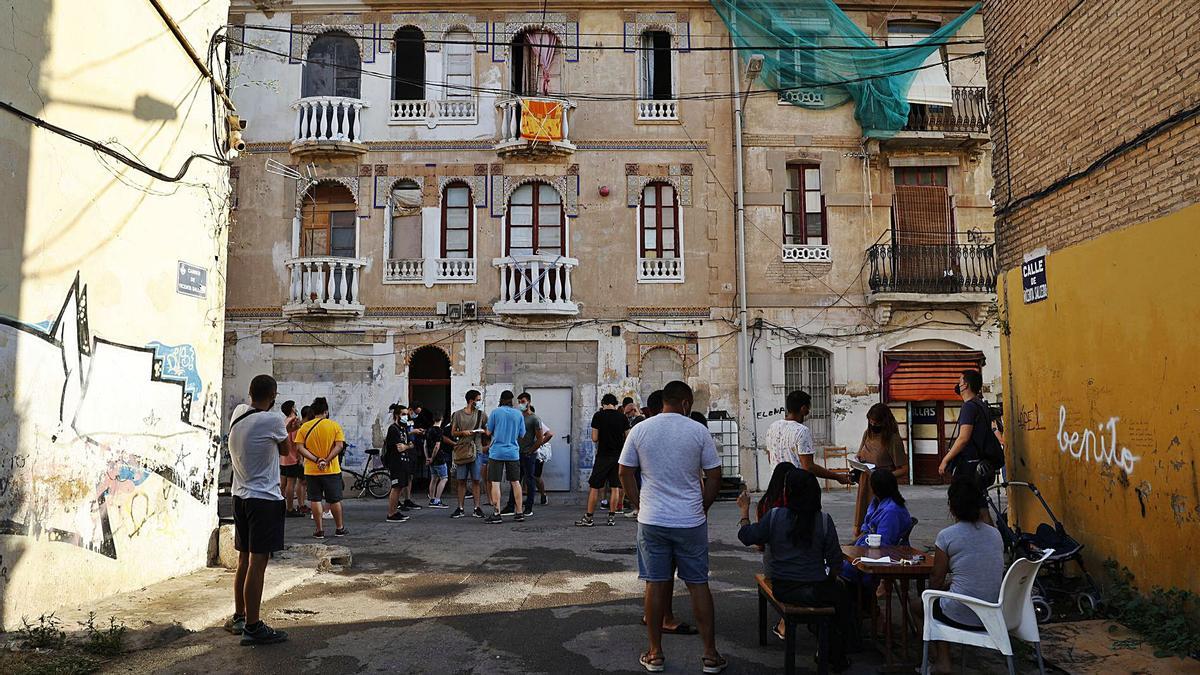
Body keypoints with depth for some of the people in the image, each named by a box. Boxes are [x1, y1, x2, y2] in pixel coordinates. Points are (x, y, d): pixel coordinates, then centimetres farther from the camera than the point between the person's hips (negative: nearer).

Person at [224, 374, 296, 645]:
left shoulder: (238, 413, 4)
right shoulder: (273, 420, -15)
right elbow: (286, 450, 4)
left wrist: (284, 427, 31)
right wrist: (289, 429, 21)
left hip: (240, 496, 8)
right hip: (265, 499, -8)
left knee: (244, 561, 17)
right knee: (258, 564, -3)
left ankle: (239, 618, 28)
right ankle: (252, 627, 1)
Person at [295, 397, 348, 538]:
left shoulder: (304, 427, 0)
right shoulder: (334, 425, -4)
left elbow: (300, 448, -7)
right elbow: (339, 446, -13)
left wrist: (316, 460, -12)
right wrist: (327, 460, -15)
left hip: (311, 470, 1)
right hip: (332, 470, -1)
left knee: (315, 500, 7)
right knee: (334, 500, 9)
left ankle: (319, 530, 10)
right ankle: (339, 528, 18)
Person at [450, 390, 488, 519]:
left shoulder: (482, 414, 6)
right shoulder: (458, 414, 4)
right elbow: (453, 433, 6)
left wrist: (482, 432, -6)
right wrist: (463, 432, -10)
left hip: (476, 450, 0)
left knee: (475, 480, 2)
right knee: (462, 480, 2)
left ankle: (477, 508, 8)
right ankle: (460, 508, 8)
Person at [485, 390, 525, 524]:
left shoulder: (495, 412, -4)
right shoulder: (518, 414, 3)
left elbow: (489, 432, 1)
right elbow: (521, 435, 8)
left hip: (497, 452, -3)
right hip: (513, 452, 3)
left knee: (495, 483, 1)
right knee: (515, 482, 11)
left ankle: (496, 514, 0)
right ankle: (519, 513, 15)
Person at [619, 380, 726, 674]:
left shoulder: (639, 430, -2)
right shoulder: (698, 432, -5)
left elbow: (625, 473, 2)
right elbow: (714, 478, -2)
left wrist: (641, 506, 11)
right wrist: (702, 509, 10)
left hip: (651, 521, 1)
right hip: (690, 522, -1)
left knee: (655, 585, 8)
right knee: (698, 584, 9)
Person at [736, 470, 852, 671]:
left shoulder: (774, 515, -11)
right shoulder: (824, 520, -11)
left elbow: (746, 537, -2)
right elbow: (835, 560, -7)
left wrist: (744, 509, 12)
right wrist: (830, 579, 13)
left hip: (782, 590, 3)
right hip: (816, 591, -3)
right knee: (843, 597, 29)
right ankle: (836, 658, 34)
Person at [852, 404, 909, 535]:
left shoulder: (893, 439, -10)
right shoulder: (867, 433, 8)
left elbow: (903, 470, -10)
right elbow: (859, 454, 23)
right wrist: (856, 459, 0)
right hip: (864, 485, 6)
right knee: (859, 531, 6)